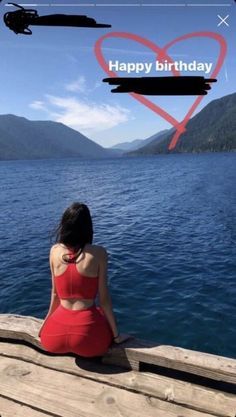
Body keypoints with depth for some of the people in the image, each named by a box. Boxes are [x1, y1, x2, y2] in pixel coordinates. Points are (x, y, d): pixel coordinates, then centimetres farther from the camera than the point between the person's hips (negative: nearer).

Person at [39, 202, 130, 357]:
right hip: (87, 334, -3)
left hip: (55, 336, 3)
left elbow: (55, 293, 7)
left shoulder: (54, 251, -2)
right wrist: (117, 335, 5)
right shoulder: (98, 253, -12)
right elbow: (104, 298, -8)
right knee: (108, 319, 32)